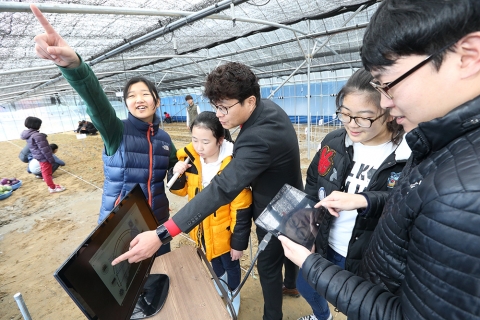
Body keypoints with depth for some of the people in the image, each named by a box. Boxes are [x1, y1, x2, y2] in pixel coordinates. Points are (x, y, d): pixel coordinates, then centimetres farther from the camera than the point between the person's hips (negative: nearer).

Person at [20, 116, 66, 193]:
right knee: (47, 173, 2)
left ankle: (51, 185, 34)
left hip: (39, 157, 10)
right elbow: (44, 149, -24)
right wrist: (51, 159, -17)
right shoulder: (37, 136, -25)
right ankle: (53, 187, 13)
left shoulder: (28, 135, 6)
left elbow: (35, 148, 14)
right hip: (44, 157, -10)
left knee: (45, 172, 20)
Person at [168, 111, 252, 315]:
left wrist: (239, 242, -14)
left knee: (230, 267, 23)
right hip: (203, 230, 5)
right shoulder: (189, 158, -12)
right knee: (215, 266, 31)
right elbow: (182, 190, 2)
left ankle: (232, 297, 52)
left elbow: (241, 210, -21)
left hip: (224, 232, -5)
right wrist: (177, 174, -19)